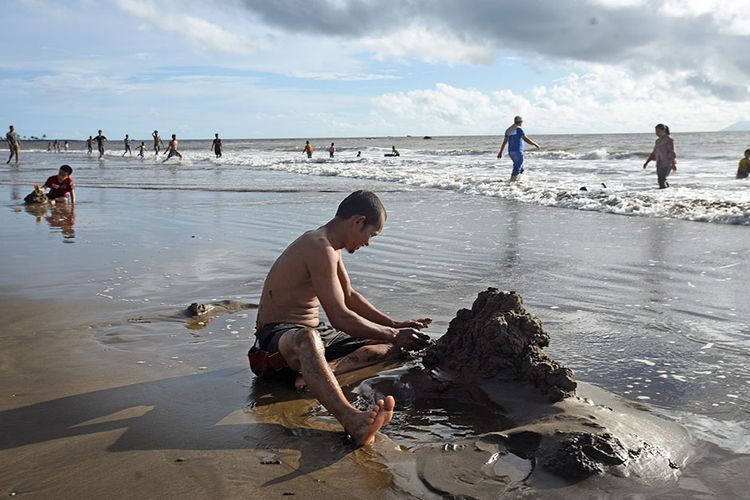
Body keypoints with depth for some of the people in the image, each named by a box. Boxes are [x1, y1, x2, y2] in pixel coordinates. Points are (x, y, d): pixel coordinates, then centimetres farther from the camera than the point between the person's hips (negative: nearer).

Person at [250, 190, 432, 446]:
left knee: (391, 346, 1)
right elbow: (340, 318, -23)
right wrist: (394, 335, -14)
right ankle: (352, 419, -68)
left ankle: (316, 373, -24)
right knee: (307, 338, -45)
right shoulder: (320, 249, -19)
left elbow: (349, 296, 24)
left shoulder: (328, 246, 13)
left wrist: (395, 325, 18)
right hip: (277, 336, -10)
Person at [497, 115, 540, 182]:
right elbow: (526, 139, -13)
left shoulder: (508, 130, 15)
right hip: (518, 151, -8)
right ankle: (512, 181, -11)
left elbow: (504, 142, 15)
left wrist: (500, 152, 17)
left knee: (520, 167, 18)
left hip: (510, 152, 8)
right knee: (517, 168, -6)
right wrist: (535, 144, -1)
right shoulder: (519, 129, -9)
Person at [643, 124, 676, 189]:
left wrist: (673, 164, -21)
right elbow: (654, 153, 20)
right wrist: (647, 162, 13)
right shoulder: (658, 140, 15)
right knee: (660, 180, 7)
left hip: (667, 163, -8)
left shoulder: (668, 139, -8)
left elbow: (672, 152, -14)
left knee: (661, 180, -18)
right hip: (659, 163, 8)